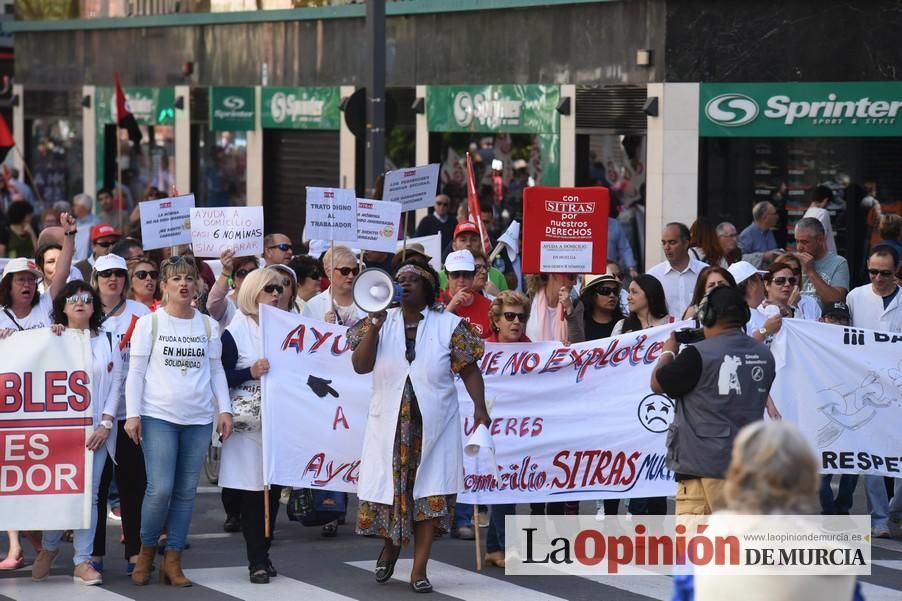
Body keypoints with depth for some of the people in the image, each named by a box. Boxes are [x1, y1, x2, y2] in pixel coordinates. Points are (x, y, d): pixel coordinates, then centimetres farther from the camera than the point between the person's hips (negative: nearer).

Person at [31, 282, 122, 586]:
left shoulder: (108, 342, 10)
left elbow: (115, 384, 5)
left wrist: (105, 424, -5)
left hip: (95, 428, 1)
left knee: (88, 493, -4)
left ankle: (83, 561, -3)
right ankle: (49, 548, 22)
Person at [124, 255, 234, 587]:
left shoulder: (208, 325, 10)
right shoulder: (149, 323, 1)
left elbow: (216, 371, 13)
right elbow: (136, 372, -1)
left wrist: (224, 410, 3)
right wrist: (132, 415, -8)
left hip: (198, 419, 3)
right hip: (158, 416, -3)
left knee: (186, 491, 3)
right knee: (160, 489, -11)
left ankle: (173, 560, 10)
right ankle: (146, 551, 9)